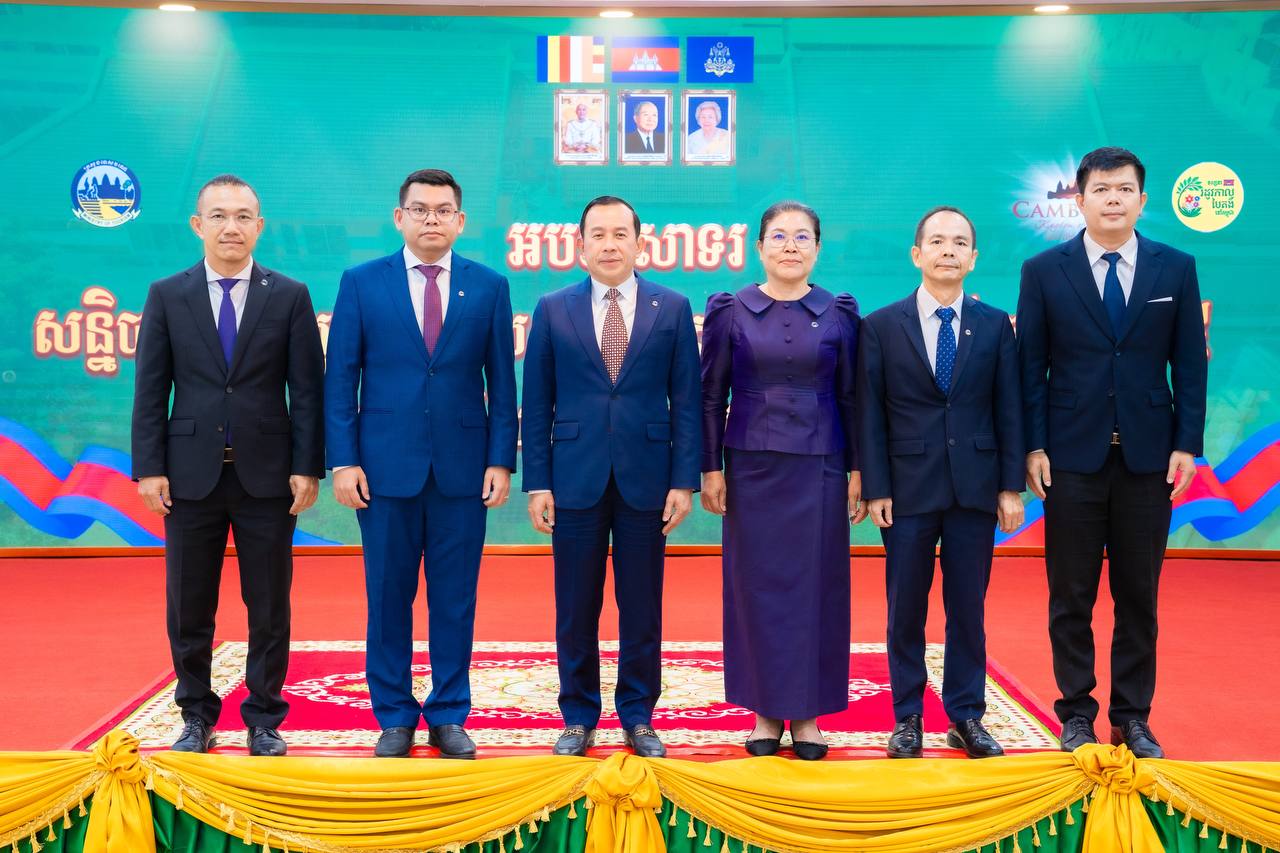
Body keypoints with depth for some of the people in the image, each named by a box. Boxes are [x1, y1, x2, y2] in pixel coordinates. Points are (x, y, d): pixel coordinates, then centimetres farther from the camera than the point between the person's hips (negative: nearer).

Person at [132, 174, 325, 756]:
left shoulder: (290, 296, 2)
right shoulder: (166, 295, 5)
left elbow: (307, 389, 0)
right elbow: (150, 390, 3)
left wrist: (307, 468, -7)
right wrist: (149, 468, -4)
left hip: (265, 474, -1)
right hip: (191, 474, 1)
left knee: (269, 609, 6)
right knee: (188, 608, 8)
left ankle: (264, 719, 19)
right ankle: (197, 717, 24)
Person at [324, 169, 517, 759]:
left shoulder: (489, 287, 5)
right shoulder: (362, 283, 3)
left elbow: (501, 383, 5)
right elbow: (340, 379, 1)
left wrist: (501, 461, -2)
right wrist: (343, 461, -6)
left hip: (463, 466, 1)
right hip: (386, 465, 0)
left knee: (455, 598, 7)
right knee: (388, 596, 7)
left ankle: (448, 716, 19)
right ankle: (394, 717, 20)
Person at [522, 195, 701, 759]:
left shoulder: (672, 309, 3)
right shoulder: (553, 310, 4)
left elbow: (686, 401, 2)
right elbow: (537, 405, 3)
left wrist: (684, 480, -4)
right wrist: (537, 483, -2)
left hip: (645, 479, 0)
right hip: (575, 479, 0)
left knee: (642, 608, 8)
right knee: (575, 608, 7)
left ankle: (638, 717, 22)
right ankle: (578, 717, 21)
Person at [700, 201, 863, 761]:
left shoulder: (839, 313, 3)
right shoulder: (730, 311, 1)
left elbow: (850, 396, 5)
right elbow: (711, 396, 3)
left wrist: (857, 471, 1)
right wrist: (710, 469, -2)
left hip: (819, 468, 0)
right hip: (752, 467, 0)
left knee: (816, 584, 3)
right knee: (757, 585, 4)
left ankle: (807, 713, 14)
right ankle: (765, 710, 16)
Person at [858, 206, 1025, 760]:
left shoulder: (995, 325, 5)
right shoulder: (881, 326, 1)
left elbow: (1008, 411, 4)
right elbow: (871, 416, -1)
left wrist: (1011, 486, -1)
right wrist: (875, 488, -7)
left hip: (975, 486, 1)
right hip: (908, 487, -1)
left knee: (968, 606, 7)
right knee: (906, 607, 6)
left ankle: (966, 717, 19)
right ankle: (907, 718, 17)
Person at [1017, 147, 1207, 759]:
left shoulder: (1176, 268, 5)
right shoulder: (1044, 271, 1)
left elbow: (1190, 363, 5)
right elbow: (1031, 366, 0)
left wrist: (1187, 444, -3)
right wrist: (1033, 447, -6)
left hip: (1149, 457, 1)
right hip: (1073, 456, -1)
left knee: (1139, 594, 9)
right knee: (1071, 595, 6)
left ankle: (1133, 717, 20)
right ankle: (1076, 714, 18)